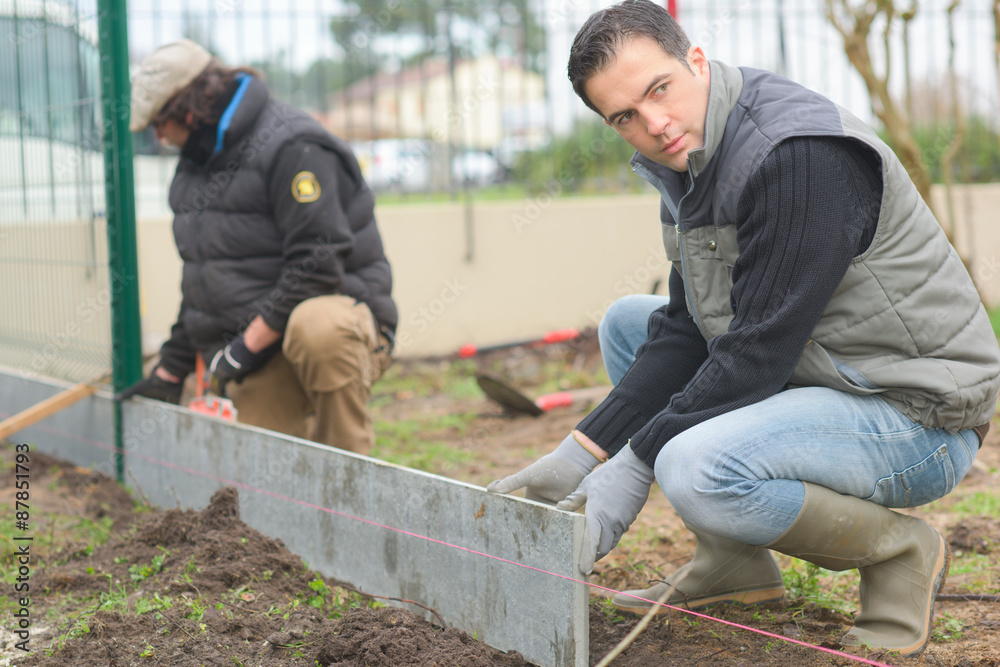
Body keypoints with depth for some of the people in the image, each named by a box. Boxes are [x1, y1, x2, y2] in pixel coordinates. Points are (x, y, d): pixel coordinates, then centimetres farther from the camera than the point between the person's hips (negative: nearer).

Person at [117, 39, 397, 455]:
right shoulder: (197, 159, 16)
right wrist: (170, 371, 23)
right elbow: (201, 275, 24)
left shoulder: (292, 147, -15)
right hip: (262, 357, 7)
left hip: (336, 316, -7)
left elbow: (318, 265, -22)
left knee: (316, 328, -42)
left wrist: (246, 345, -20)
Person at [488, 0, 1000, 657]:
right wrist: (580, 456, -3)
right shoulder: (692, 160, 6)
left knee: (697, 470, -31)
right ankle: (735, 563, 12)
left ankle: (900, 551, -5)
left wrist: (633, 467, -19)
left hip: (919, 415, -10)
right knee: (628, 323, 11)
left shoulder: (803, 154, -24)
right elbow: (685, 333, 5)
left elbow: (758, 351, -25)